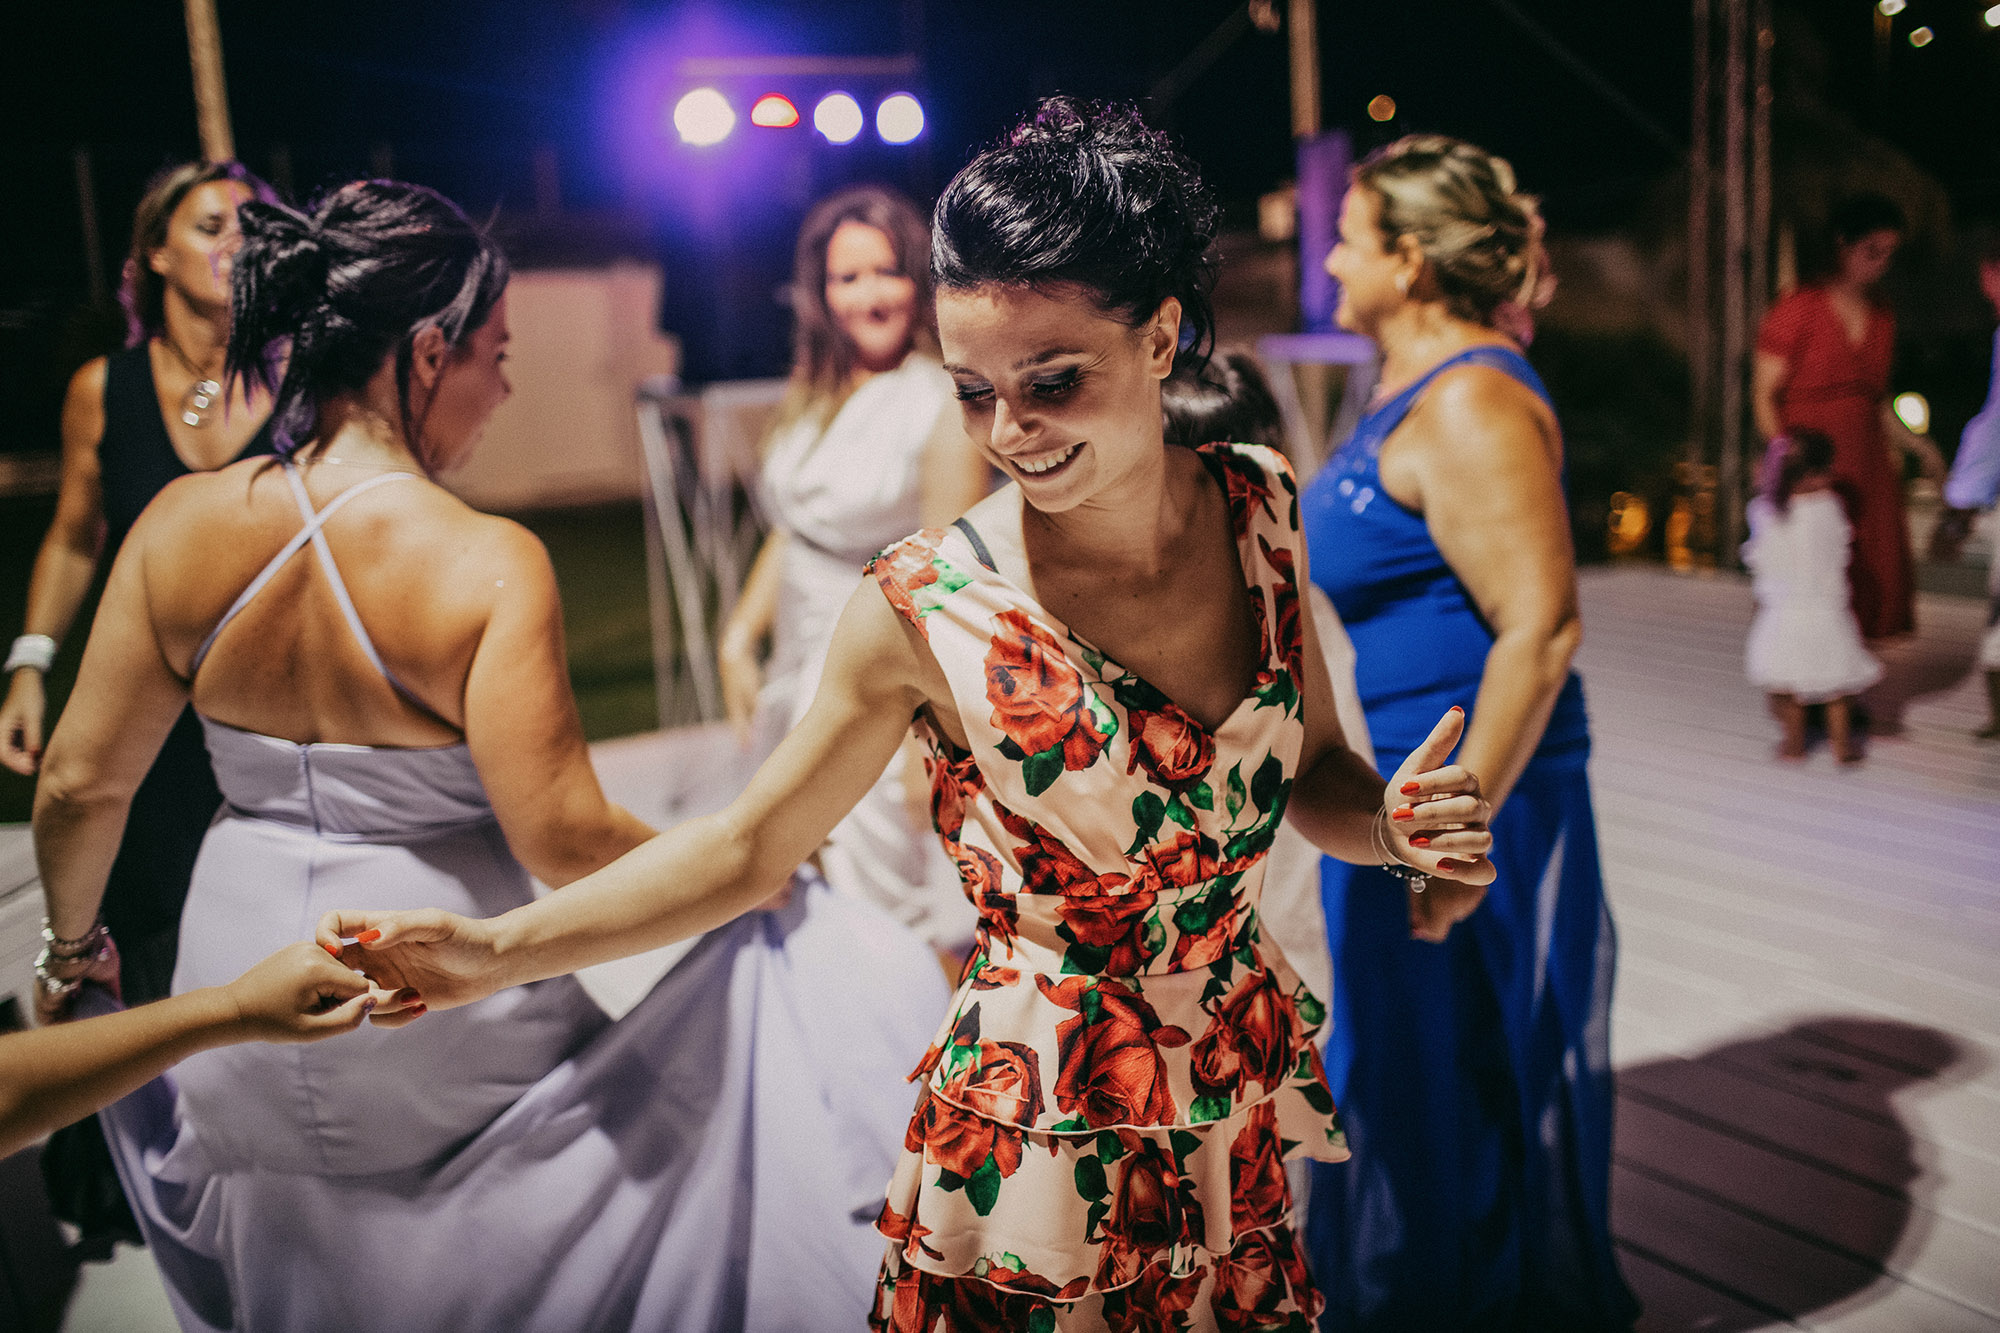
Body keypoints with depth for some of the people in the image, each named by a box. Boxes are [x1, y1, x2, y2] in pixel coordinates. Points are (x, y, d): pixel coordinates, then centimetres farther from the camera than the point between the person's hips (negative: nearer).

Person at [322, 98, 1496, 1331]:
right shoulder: (926, 609, -18)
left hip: (1249, 1122, 4)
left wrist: (1398, 825, -15)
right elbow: (746, 849, -8)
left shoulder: (1261, 509, -6)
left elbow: (1314, 773, 6)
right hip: (1042, 1152, -4)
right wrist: (495, 950, -15)